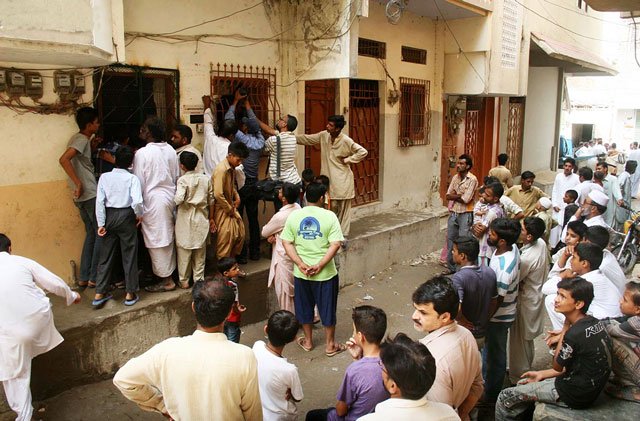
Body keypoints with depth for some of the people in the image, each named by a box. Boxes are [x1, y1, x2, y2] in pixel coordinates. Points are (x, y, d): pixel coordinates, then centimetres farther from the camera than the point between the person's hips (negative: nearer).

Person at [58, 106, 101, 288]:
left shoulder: (78, 138, 15)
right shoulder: (82, 139, -13)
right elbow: (63, 160, -28)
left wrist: (91, 145, 16)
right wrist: (78, 183, -25)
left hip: (82, 197, 9)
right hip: (91, 195, -9)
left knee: (91, 234, 15)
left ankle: (84, 277, 17)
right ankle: (94, 277, 1)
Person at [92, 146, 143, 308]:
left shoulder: (104, 177, -2)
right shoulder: (132, 178, -10)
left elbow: (99, 201, -5)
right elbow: (137, 201, -22)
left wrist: (101, 223, -1)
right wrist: (139, 215, -3)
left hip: (109, 216, 3)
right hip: (126, 216, -3)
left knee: (106, 255, 11)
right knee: (129, 256, 7)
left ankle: (99, 294, 16)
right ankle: (130, 294, 13)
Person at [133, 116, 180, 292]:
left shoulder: (142, 153, -15)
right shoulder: (171, 151, 3)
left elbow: (139, 182, -11)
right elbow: (177, 177, 9)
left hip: (153, 200, -6)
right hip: (170, 197, 7)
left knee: (157, 241, 3)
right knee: (168, 238, 16)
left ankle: (166, 280, 9)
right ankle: (169, 272, 26)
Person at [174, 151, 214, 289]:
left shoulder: (183, 180, -13)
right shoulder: (206, 179, 1)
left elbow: (178, 200, -26)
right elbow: (211, 201, 6)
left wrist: (174, 198, -4)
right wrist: (211, 218, 14)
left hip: (186, 220, -4)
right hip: (202, 219, 4)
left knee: (184, 251, 8)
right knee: (200, 251, 13)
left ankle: (184, 281, 15)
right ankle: (199, 279, 20)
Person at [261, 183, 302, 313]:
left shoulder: (280, 216, -27)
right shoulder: (297, 208, -3)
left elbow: (264, 232, -10)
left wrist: (271, 234, 9)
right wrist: (273, 235, -10)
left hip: (284, 257, -8)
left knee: (284, 291, 7)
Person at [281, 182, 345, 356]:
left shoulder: (294, 216, -2)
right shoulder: (329, 216, -11)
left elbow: (286, 242, -6)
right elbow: (335, 244, -18)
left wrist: (300, 263, -10)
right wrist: (320, 265, -17)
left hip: (301, 273, 3)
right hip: (325, 273, -3)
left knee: (305, 307, 20)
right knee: (327, 308, 13)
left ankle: (308, 341, 34)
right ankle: (330, 345, 25)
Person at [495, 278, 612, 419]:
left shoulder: (575, 334, -29)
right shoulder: (594, 323, -1)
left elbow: (557, 366, -9)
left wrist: (564, 330, -9)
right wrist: (542, 374, 10)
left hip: (575, 395, -9)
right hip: (589, 388, 9)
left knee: (506, 397, -2)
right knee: (522, 384, 22)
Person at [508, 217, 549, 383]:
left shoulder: (527, 258, -34)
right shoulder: (541, 243, -9)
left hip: (526, 300, -9)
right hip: (536, 294, 9)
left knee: (519, 340, 10)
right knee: (527, 337, 26)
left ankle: (518, 377, 27)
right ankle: (526, 368, 45)